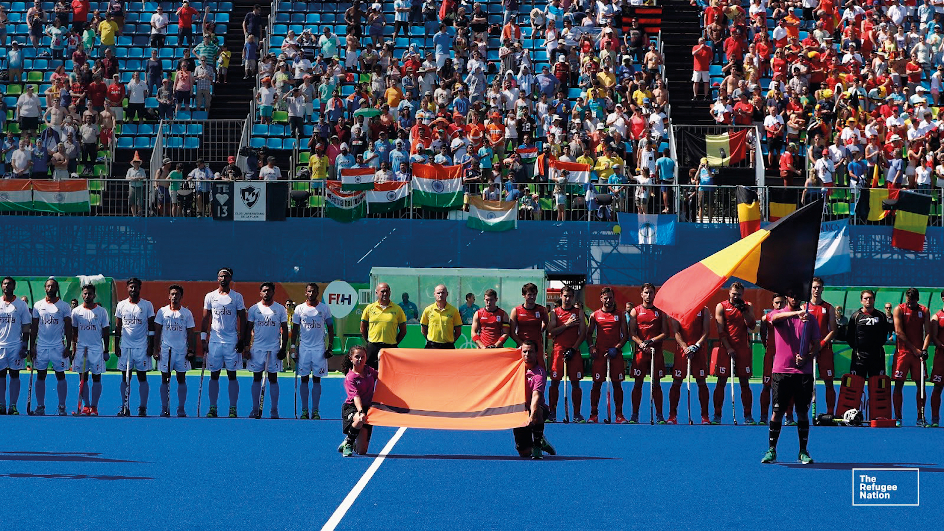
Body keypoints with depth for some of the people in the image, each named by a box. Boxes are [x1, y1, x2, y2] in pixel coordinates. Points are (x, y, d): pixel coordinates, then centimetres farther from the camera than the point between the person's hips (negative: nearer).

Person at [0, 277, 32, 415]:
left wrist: (25, 345, -5)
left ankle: (13, 406, 2)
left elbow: (26, 327, 3)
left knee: (14, 375, 0)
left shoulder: (21, 304, 3)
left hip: (16, 346, -2)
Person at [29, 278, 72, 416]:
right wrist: (31, 346, 5)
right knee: (40, 376, 4)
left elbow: (68, 328, 1)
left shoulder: (64, 306, 1)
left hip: (58, 347, -2)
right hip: (41, 346, 2)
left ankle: (62, 407, 6)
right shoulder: (38, 305, 8)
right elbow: (34, 327, 10)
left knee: (60, 376, 1)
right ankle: (40, 407, 9)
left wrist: (68, 346, -6)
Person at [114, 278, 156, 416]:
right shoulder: (121, 305, 8)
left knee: (142, 377, 0)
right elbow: (118, 327, 12)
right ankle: (124, 408, 6)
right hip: (125, 346, 2)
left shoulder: (147, 305, 2)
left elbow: (151, 327, 3)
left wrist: (151, 346, -3)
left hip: (142, 347, -2)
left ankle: (143, 408, 2)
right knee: (125, 378, 3)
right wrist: (116, 346, 6)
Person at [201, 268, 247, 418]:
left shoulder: (237, 297, 3)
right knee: (214, 375, 3)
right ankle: (212, 408, 7)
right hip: (214, 340, 1)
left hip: (232, 341, -1)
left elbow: (242, 319, 4)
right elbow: (205, 319, 10)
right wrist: (203, 339, 3)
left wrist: (241, 339, -3)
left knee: (232, 375, 0)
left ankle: (233, 409, 3)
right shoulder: (210, 297, 7)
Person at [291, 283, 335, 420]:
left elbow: (330, 328, 8)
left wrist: (330, 346, 0)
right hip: (303, 348, 1)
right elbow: (295, 329, 9)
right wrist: (293, 347, 1)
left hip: (319, 348, -1)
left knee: (317, 380, 1)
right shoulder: (299, 309, 5)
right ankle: (304, 411, 6)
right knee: (304, 379, 2)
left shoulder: (324, 308, 4)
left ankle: (315, 411, 4)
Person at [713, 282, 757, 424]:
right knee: (721, 382, -2)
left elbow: (752, 325, -1)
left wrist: (744, 311, -12)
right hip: (726, 348, -2)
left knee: (744, 382, 2)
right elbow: (721, 331, -3)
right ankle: (717, 415, 2)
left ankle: (747, 415, 5)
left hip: (743, 349, 2)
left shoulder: (748, 307, 10)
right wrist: (728, 348, -10)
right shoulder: (721, 307, 2)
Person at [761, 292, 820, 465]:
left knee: (803, 412, 2)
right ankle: (771, 451, 5)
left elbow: (816, 345, 9)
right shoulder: (777, 314, 5)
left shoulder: (810, 319, 8)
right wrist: (796, 313, -38)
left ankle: (803, 452, 10)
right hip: (781, 371, -1)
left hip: (803, 371, 1)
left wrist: (807, 357, -12)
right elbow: (776, 317, -21)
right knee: (777, 411, -2)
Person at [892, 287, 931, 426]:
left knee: (921, 385, 2)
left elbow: (928, 332, 4)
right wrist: (914, 349, -12)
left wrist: (924, 349, -13)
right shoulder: (899, 309, 0)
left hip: (918, 352, 2)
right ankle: (897, 417, 0)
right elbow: (899, 332, -7)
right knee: (898, 385, -4)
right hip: (902, 352, -2)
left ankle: (921, 418, 6)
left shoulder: (924, 311, 8)